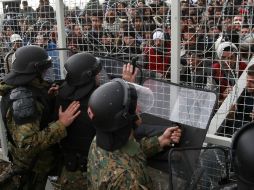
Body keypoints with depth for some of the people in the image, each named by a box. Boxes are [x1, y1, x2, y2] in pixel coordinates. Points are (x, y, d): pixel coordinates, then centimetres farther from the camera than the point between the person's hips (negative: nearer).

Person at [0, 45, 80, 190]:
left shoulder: (22, 87, -4)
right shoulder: (23, 97, -34)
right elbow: (27, 143, -38)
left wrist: (47, 97, -3)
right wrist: (61, 124, -37)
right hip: (32, 163, -9)